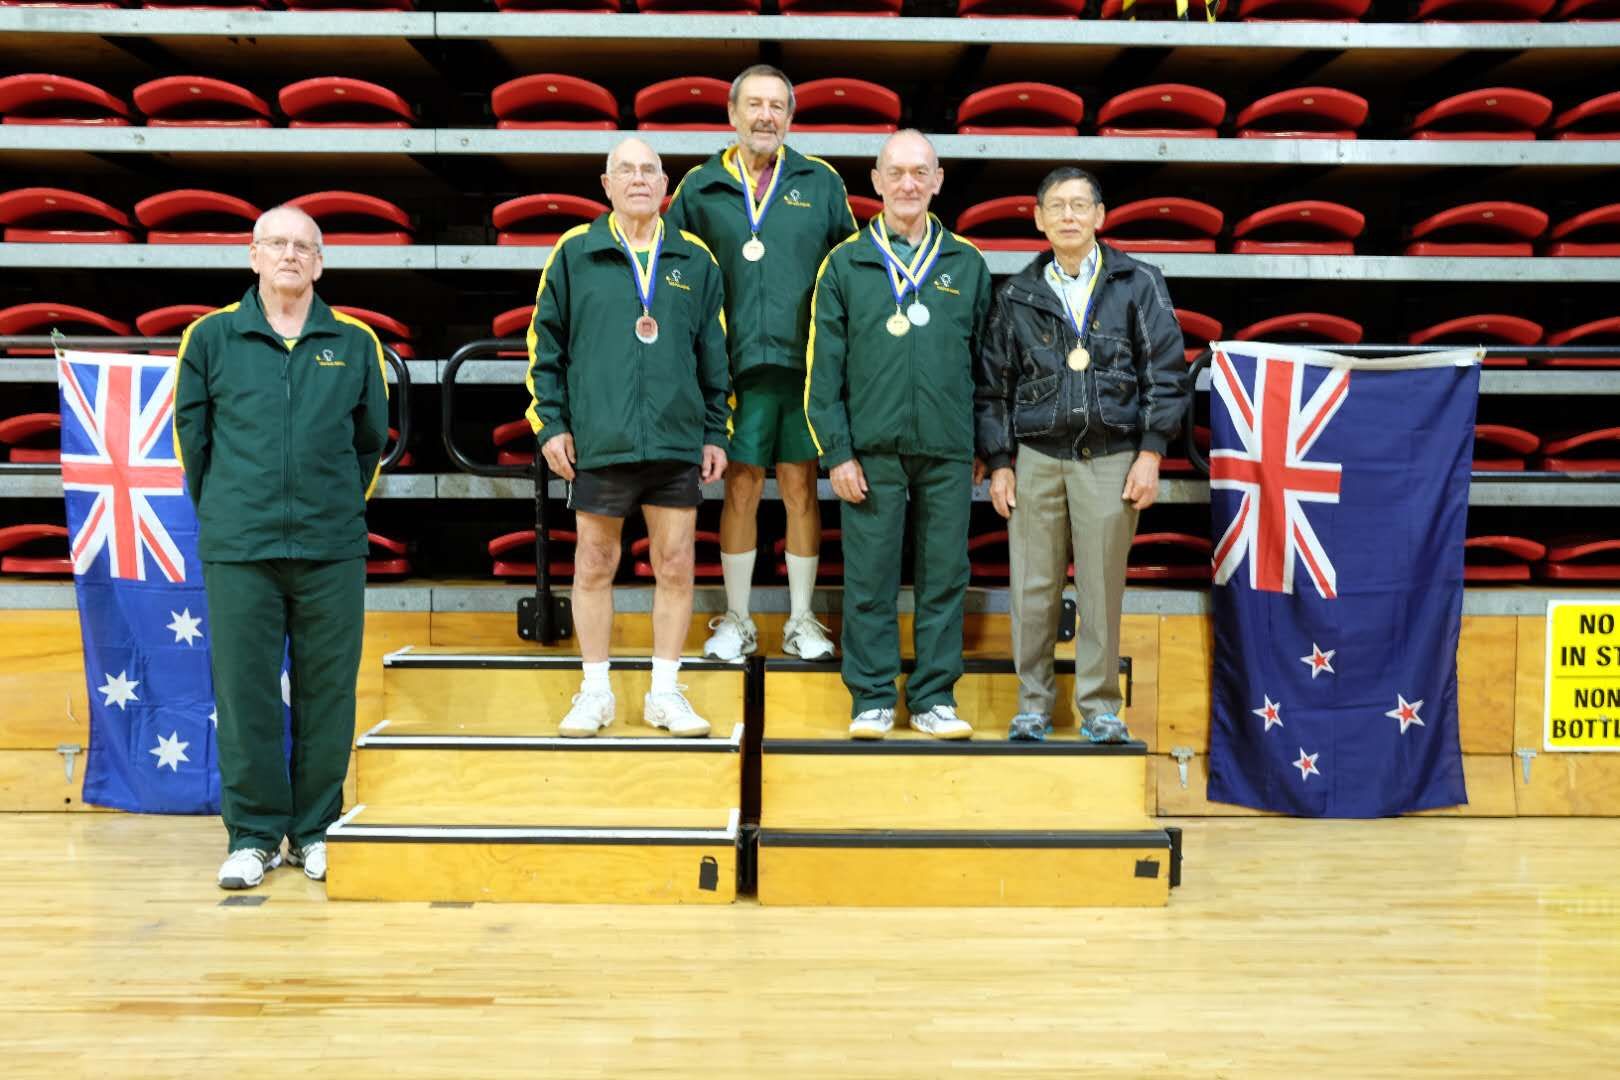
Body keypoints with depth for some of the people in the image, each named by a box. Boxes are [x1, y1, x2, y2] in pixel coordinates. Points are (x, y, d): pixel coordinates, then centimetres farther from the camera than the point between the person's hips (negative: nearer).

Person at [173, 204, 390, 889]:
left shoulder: (355, 343, 7)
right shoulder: (210, 338, 5)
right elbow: (191, 438, 11)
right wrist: (224, 513, 13)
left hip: (332, 550, 1)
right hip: (238, 550, 0)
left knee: (327, 693, 6)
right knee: (244, 693, 3)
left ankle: (315, 831, 18)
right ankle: (253, 835, 15)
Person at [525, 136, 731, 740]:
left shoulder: (695, 260, 10)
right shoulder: (574, 253, 5)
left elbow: (714, 355, 13)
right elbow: (545, 345, 6)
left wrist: (716, 433, 10)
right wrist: (549, 423, 0)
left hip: (677, 442, 2)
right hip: (597, 441, -1)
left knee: (676, 566, 4)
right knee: (594, 566, 6)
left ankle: (665, 692, 17)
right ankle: (595, 691, 19)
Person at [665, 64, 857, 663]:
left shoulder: (820, 182, 9)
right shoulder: (701, 187, 8)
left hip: (804, 361, 0)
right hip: (736, 363, 0)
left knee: (801, 487, 5)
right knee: (740, 487, 4)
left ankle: (802, 620, 17)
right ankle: (736, 620, 17)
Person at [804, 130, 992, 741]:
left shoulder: (967, 264, 10)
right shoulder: (845, 264, 5)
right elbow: (823, 368, 2)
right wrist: (836, 452, -4)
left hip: (948, 452, 2)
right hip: (871, 452, -1)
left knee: (944, 577, 5)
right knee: (869, 581, 2)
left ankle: (935, 698, 16)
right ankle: (872, 699, 14)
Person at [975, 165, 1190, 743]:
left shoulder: (1138, 284, 5)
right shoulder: (1017, 295, 9)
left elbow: (1165, 374, 3)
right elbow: (993, 385, 11)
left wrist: (1150, 453, -4)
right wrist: (998, 463, 5)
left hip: (1111, 457, -1)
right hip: (1036, 458, 1)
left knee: (1102, 588, 2)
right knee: (1033, 588, 3)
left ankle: (1099, 705, 14)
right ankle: (1033, 701, 16)